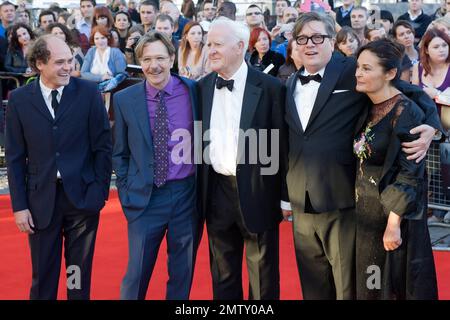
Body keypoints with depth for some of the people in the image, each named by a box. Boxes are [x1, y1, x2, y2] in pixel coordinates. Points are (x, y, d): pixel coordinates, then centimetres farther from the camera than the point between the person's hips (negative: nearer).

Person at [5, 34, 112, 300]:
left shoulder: (89, 93, -4)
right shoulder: (19, 99, -1)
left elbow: (103, 146, 0)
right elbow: (15, 157, 2)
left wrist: (100, 191, -6)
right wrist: (19, 205, -2)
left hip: (82, 196, -1)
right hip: (41, 198, 1)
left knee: (80, 276, 9)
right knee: (43, 277, 10)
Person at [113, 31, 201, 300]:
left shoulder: (195, 91, -3)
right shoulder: (125, 99, -1)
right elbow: (120, 153, 8)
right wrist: (126, 192, 2)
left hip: (188, 194, 0)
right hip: (145, 197, 0)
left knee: (183, 273, 12)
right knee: (137, 271, 4)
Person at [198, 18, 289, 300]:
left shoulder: (269, 87, -8)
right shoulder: (203, 87, 5)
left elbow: (282, 144, -6)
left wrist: (286, 195, -6)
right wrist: (197, 191, 7)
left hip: (257, 191, -4)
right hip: (216, 192, 4)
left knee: (262, 272, 8)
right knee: (222, 273, 15)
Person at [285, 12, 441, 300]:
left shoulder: (354, 72, -4)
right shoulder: (290, 85, 12)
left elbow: (412, 92, -4)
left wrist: (430, 126, -21)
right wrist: (286, 195, 12)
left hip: (341, 204, -5)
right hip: (302, 206, 5)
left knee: (348, 287, 5)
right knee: (313, 287, 15)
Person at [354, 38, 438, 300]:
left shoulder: (405, 112, -18)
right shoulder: (368, 109, 6)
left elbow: (409, 173, -20)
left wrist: (394, 224, -21)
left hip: (392, 215, -7)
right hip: (366, 214, 7)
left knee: (393, 287, 5)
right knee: (368, 287, 16)